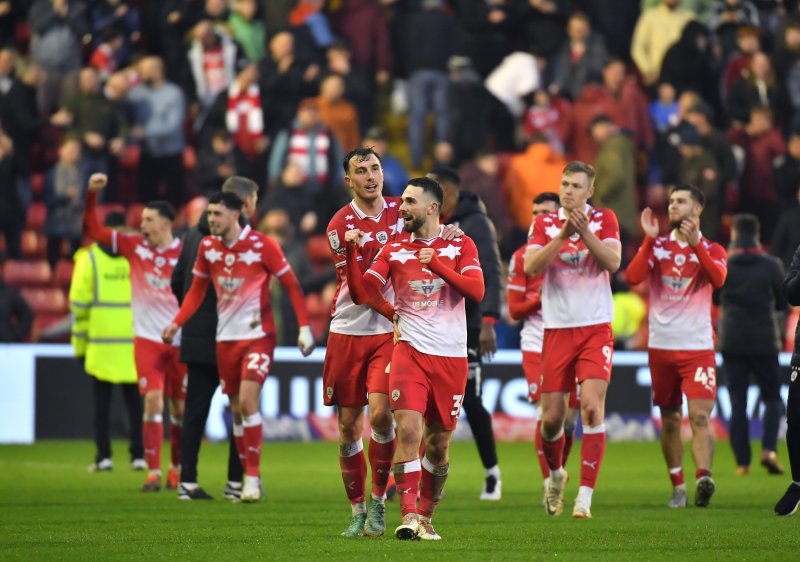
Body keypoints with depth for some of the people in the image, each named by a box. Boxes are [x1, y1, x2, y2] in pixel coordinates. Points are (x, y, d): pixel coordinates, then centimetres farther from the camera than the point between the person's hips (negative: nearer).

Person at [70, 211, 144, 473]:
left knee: (102, 400, 6)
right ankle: (138, 455, 5)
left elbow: (79, 305, -1)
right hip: (133, 342, 1)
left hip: (100, 343, -1)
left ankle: (104, 455, 0)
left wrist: (79, 344, 5)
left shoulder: (89, 258, 1)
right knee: (134, 399, 9)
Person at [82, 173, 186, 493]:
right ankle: (153, 472, -11)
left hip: (180, 340, -1)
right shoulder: (134, 246, 2)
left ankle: (177, 469, 22)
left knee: (179, 407, 6)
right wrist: (91, 195, -5)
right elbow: (92, 231, 6)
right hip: (147, 338, 1)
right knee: (153, 400, -12)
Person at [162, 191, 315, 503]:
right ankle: (249, 477, 17)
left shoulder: (261, 245, -10)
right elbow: (197, 289, 14)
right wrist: (176, 322, 2)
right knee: (236, 408, 7)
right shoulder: (208, 246, 3)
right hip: (226, 337, 5)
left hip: (258, 335, -5)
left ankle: (253, 477, -12)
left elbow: (291, 285, -6)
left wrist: (304, 327, -12)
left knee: (247, 401, -17)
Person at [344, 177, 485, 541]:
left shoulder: (460, 245, 4)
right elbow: (361, 292, 1)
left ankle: (426, 516, 23)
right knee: (408, 429, -19)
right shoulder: (394, 250, 8)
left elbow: (476, 291, -10)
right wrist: (351, 253, -13)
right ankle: (409, 515, -21)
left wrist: (437, 265, -21)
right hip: (411, 351, 0)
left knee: (439, 444, 7)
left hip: (451, 357, 0)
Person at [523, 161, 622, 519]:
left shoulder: (604, 220, 3)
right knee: (552, 417, 2)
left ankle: (585, 497, -15)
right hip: (557, 329, 1)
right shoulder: (545, 224, 5)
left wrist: (585, 232, -24)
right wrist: (561, 236, -21)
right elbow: (530, 267, -10)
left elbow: (613, 263, -12)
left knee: (592, 407, -15)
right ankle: (555, 474, 32)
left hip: (595, 328, -1)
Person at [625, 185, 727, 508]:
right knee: (669, 419, 6)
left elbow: (718, 279, -16)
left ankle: (703, 478, -29)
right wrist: (649, 239, -15)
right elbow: (632, 277, -8)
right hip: (661, 345, 2)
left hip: (698, 347, -2)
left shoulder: (711, 250, 5)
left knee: (700, 416, -17)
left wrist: (695, 244, -26)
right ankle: (678, 487, 13)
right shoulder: (657, 245, 9)